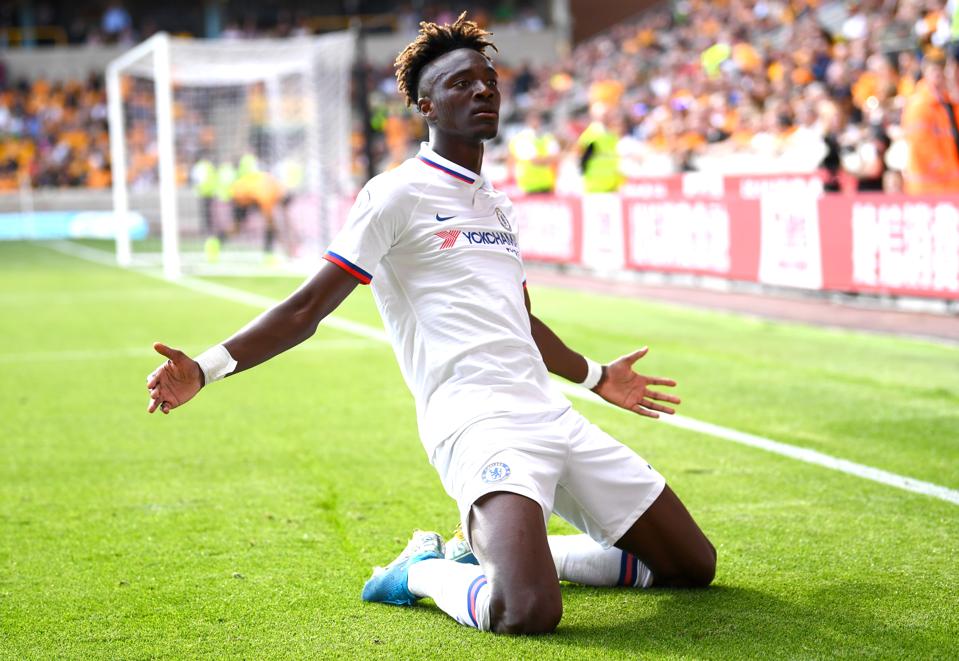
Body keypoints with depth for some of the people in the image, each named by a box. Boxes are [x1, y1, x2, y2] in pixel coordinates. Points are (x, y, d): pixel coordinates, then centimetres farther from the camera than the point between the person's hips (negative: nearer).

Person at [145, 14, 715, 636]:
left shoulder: (499, 205, 21)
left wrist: (596, 375, 50)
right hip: (479, 423, -8)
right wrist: (206, 369, -18)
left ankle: (504, 554, 15)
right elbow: (307, 309, -5)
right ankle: (423, 572, 2)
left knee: (694, 564, 8)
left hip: (553, 417, 8)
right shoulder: (397, 193, -1)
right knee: (529, 613, -31)